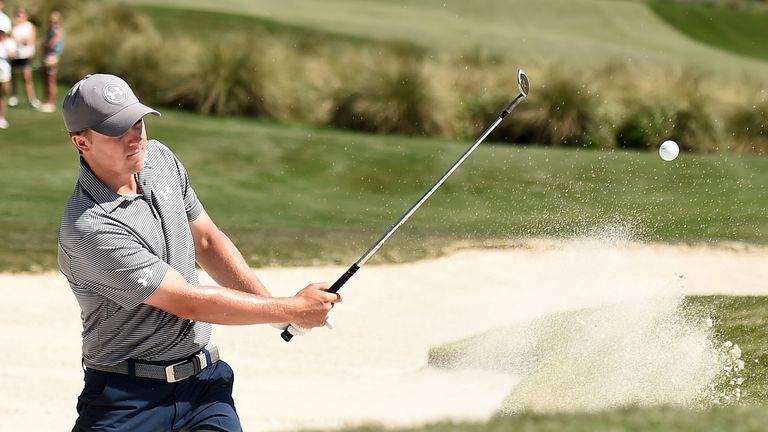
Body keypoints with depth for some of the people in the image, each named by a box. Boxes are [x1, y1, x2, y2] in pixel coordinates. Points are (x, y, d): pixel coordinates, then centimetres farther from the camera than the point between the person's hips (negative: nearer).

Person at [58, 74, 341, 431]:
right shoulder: (90, 228, -23)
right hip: (127, 396, -6)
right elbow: (188, 302, -19)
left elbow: (207, 241, 15)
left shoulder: (160, 158, 2)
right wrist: (291, 309, -12)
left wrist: (272, 304, 3)